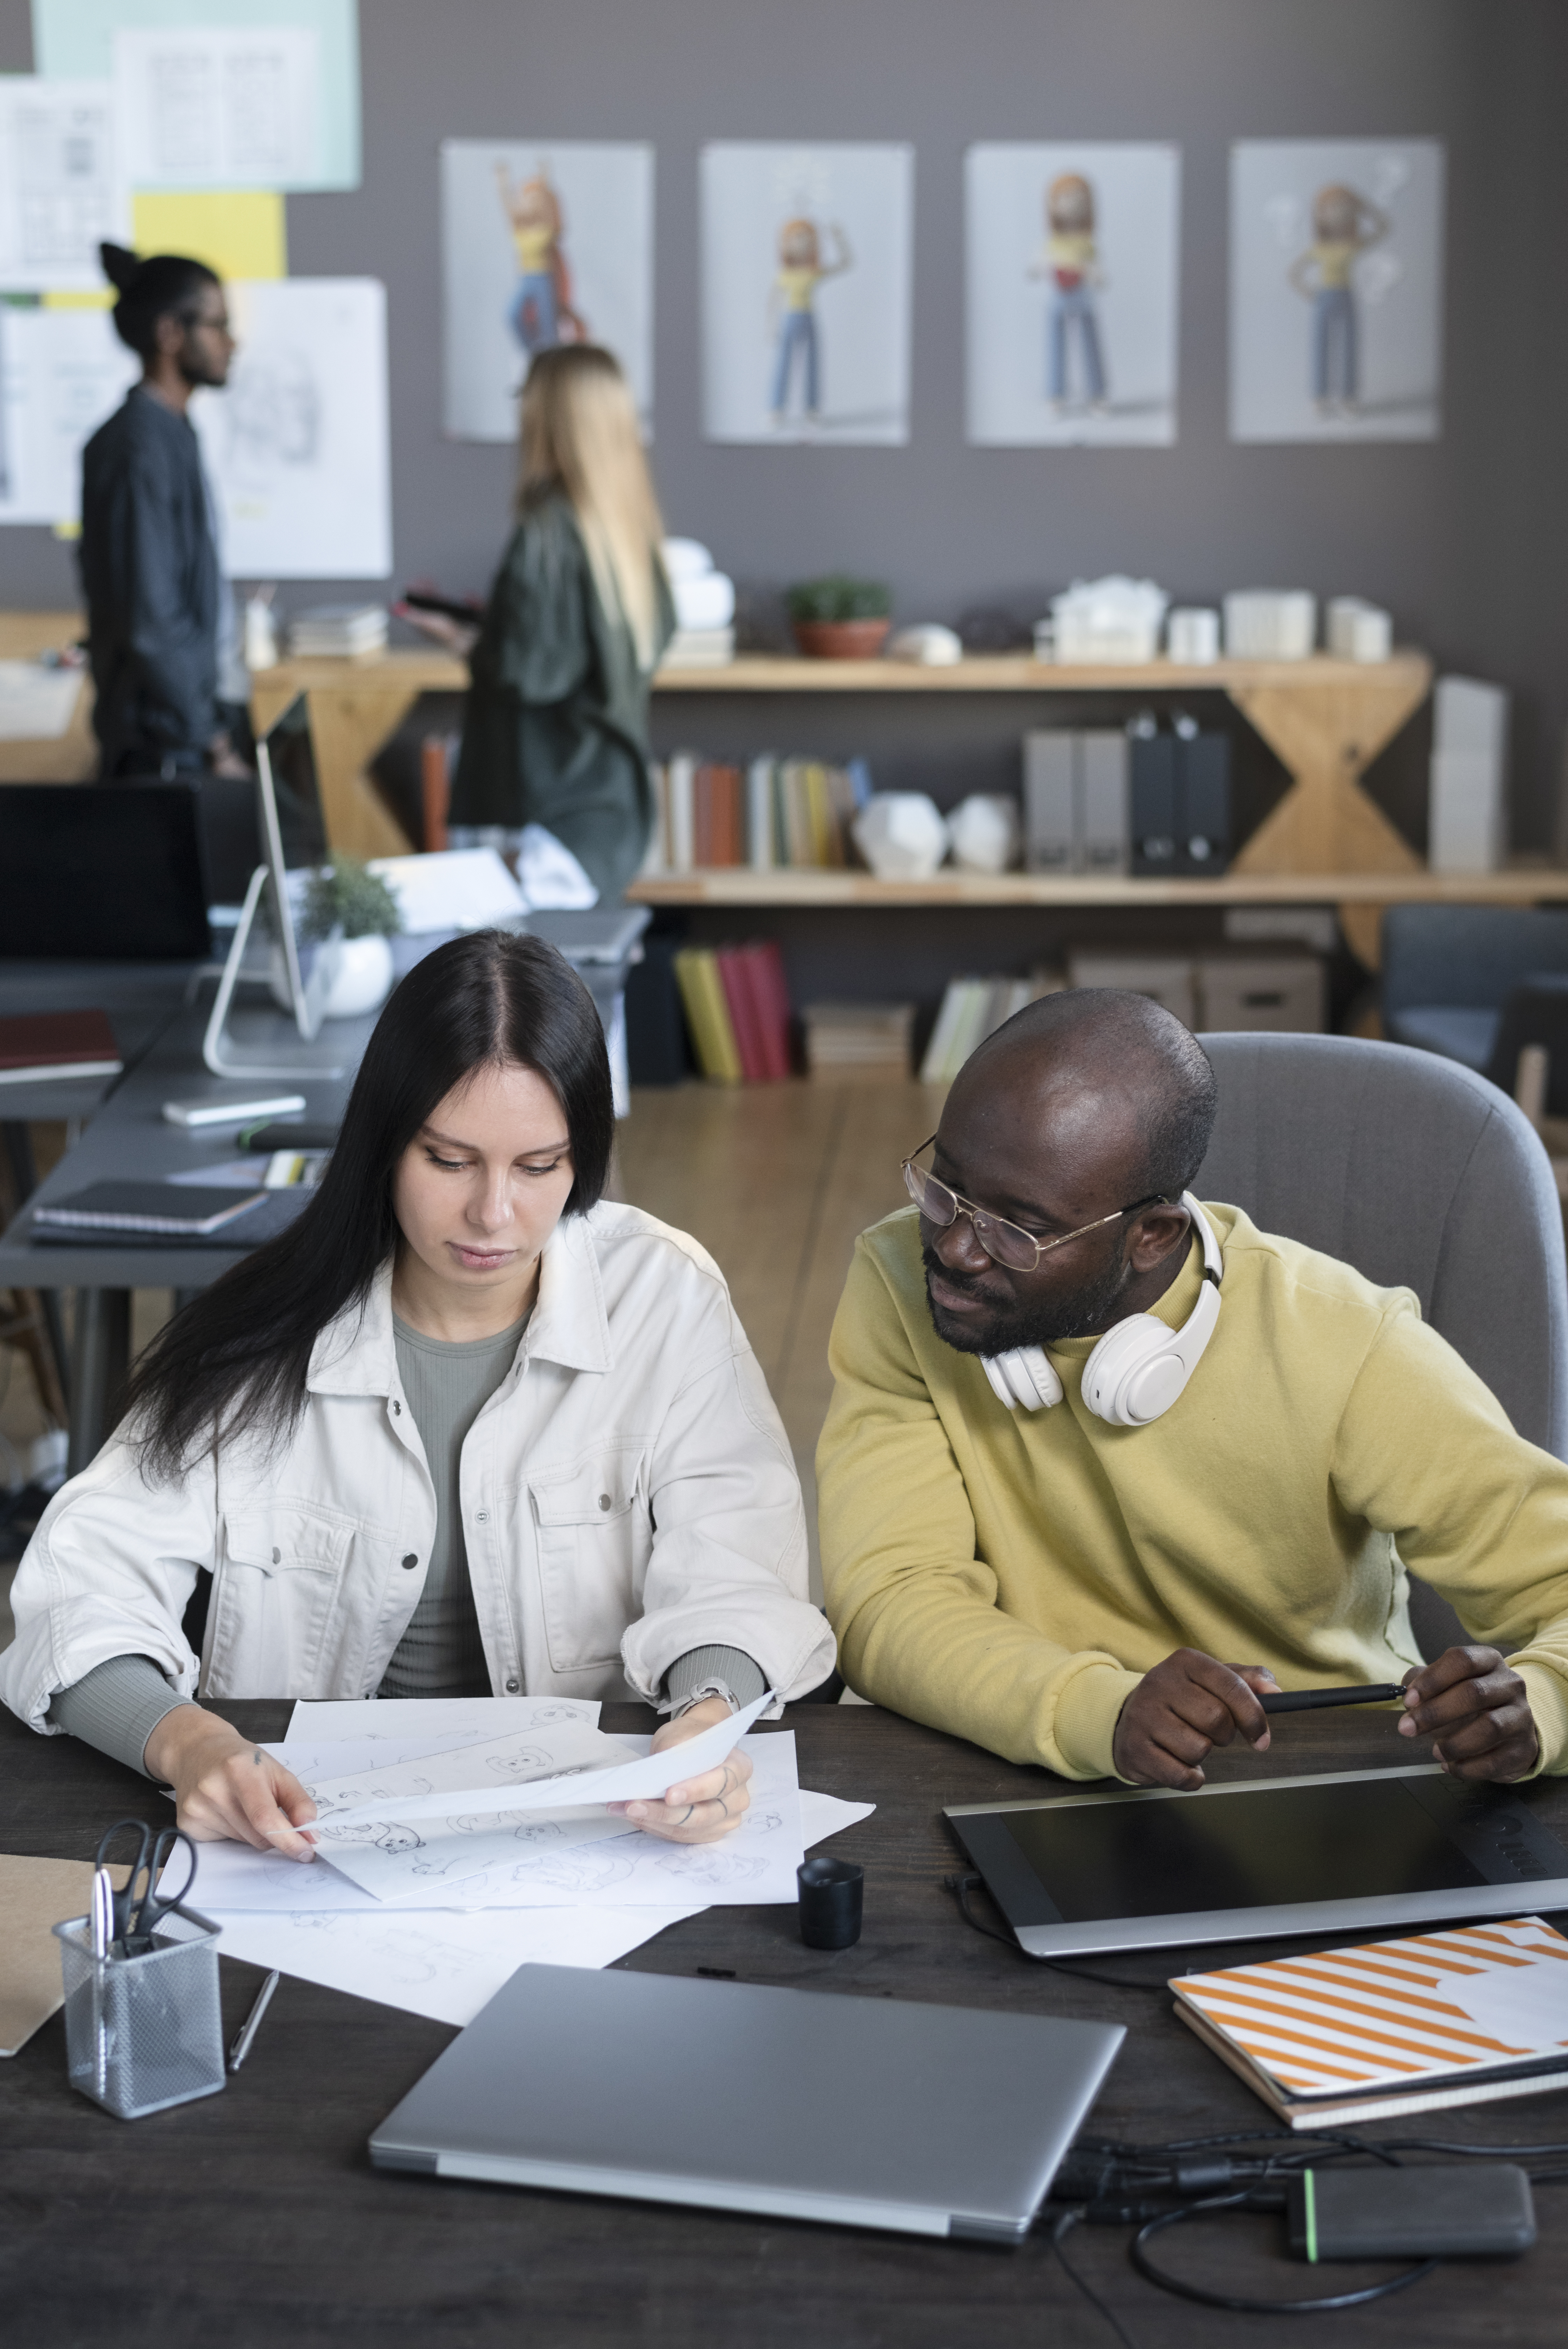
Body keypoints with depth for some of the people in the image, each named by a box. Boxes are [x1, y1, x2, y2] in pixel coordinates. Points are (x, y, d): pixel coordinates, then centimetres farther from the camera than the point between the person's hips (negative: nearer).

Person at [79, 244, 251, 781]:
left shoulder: (172, 434, 13)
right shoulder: (138, 448, -16)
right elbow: (149, 621, -20)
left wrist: (222, 730, 16)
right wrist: (213, 743, -16)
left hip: (202, 711, 9)